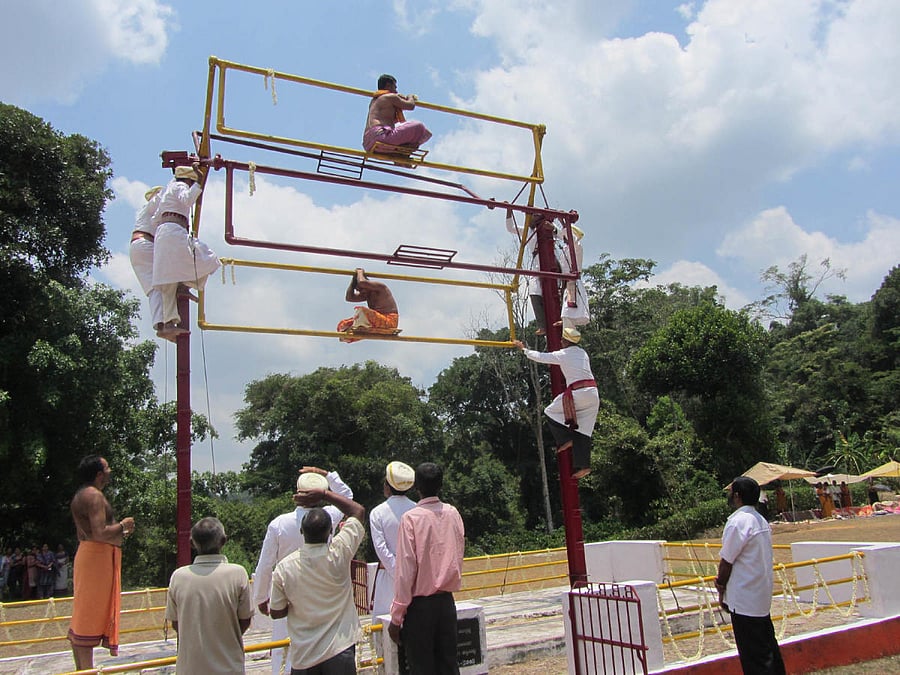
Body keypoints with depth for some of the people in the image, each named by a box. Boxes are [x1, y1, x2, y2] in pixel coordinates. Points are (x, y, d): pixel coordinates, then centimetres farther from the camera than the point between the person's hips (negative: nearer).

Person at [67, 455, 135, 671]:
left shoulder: (81, 495, 18)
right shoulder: (94, 495, -15)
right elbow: (100, 534, -24)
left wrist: (120, 532, 19)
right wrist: (122, 525, -9)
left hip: (89, 554, 11)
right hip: (98, 555, -11)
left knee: (82, 618, 13)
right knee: (90, 615, -8)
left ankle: (81, 669, 20)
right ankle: (87, 669, -5)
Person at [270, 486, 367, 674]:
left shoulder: (284, 568, -12)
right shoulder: (339, 553, -16)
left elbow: (276, 613, 0)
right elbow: (358, 511, -3)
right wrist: (324, 494, -3)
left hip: (303, 656, 2)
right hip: (339, 650, -1)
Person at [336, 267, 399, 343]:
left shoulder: (380, 287, -8)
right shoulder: (367, 294, 18)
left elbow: (362, 283, -24)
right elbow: (349, 298, 13)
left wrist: (360, 272, -3)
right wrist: (353, 279, 12)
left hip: (389, 322, -9)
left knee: (360, 311, -29)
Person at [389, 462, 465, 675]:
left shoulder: (411, 518, -13)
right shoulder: (453, 514, 1)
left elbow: (405, 569, -14)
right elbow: (458, 557, 9)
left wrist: (396, 617, -8)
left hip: (420, 604, -4)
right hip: (447, 602, 4)